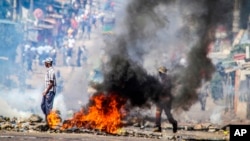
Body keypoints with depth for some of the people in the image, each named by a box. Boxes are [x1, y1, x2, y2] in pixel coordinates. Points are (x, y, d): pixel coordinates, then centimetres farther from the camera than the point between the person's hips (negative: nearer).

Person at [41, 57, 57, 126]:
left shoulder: (51, 71, -17)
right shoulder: (48, 71, 15)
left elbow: (51, 83, -21)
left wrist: (46, 91, -20)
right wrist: (45, 91, 19)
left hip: (50, 91, -10)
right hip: (47, 91, 10)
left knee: (48, 106, -6)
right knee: (43, 105, 13)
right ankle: (46, 119, 20)